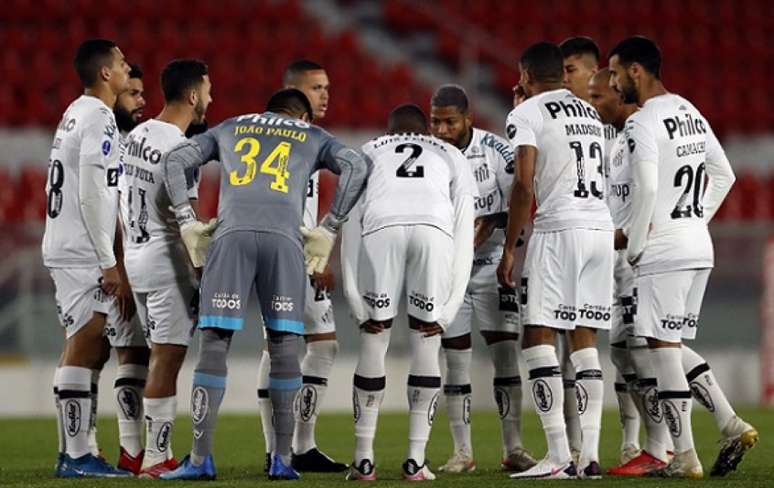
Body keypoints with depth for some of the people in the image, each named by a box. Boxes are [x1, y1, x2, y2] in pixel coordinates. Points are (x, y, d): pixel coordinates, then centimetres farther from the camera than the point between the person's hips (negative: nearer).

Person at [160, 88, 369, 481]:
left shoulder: (230, 128, 30)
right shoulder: (312, 137, 26)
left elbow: (174, 161, 22)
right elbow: (356, 168, 10)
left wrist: (188, 223, 19)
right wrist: (328, 230, 12)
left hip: (232, 234, 0)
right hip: (284, 237, 0)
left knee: (214, 343, 0)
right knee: (283, 345, 6)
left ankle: (200, 459, -4)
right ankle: (283, 459, 4)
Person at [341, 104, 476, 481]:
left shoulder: (368, 154, 36)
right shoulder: (451, 158, 37)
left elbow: (351, 231, 24)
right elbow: (463, 237, 26)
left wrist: (359, 307, 19)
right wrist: (446, 312, 21)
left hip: (381, 228, 0)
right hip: (434, 229, 0)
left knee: (373, 346, 15)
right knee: (425, 347, 15)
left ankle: (364, 460, 17)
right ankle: (416, 461, 12)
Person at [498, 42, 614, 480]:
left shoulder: (527, 114, -1)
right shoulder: (591, 114, 21)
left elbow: (525, 185, -11)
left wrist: (509, 249, -5)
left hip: (559, 229, -7)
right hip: (602, 228, 7)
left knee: (538, 338, -3)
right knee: (585, 340, 9)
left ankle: (559, 456, -11)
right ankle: (590, 456, 2)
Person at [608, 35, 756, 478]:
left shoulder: (642, 123, -13)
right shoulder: (691, 113, 14)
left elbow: (646, 191, -22)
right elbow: (724, 175, 20)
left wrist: (633, 246, -10)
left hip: (664, 251, -9)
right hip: (700, 246, 9)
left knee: (662, 348, -4)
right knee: (673, 346, 16)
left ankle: (685, 457, -5)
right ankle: (732, 426, 6)